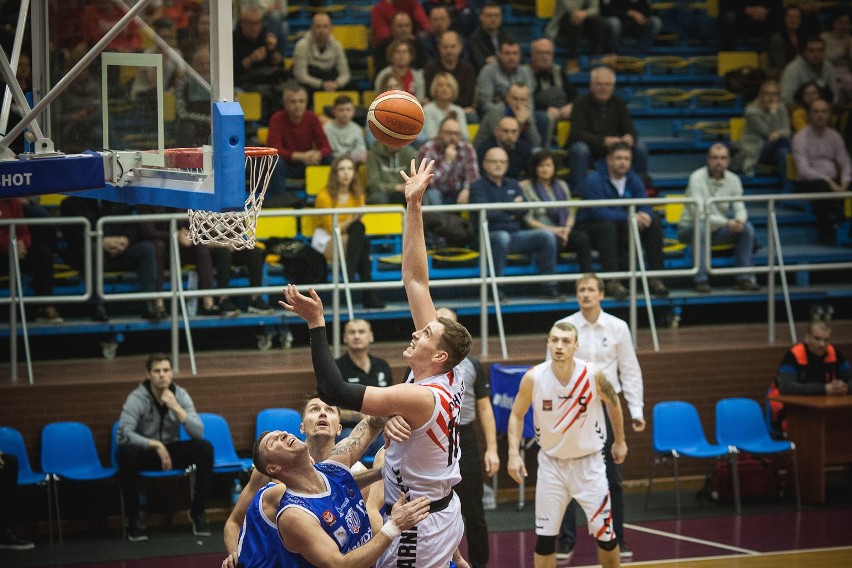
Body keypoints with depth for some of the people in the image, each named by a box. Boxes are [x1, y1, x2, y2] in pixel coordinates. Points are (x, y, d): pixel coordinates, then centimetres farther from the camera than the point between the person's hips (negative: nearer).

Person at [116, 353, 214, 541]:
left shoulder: (180, 395, -9)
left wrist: (176, 408, -30)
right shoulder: (137, 398, -19)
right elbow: (124, 434, -30)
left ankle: (197, 511, -8)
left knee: (205, 448, -23)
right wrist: (156, 445, -34)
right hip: (145, 451, -3)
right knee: (126, 453, -37)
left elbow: (198, 433, -18)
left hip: (171, 450, 3)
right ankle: (133, 517, -20)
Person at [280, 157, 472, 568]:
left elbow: (335, 391, -31)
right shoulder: (445, 376, -3)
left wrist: (316, 323, -28)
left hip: (419, 531, -9)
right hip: (445, 512, 9)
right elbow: (415, 280, 0)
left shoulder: (418, 398, -25)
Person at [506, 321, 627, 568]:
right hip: (551, 462, 0)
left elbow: (613, 403, 3)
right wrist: (514, 454, -11)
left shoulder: (592, 374, -18)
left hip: (588, 461, 0)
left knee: (605, 533, 4)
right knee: (544, 536, 1)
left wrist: (620, 441, 13)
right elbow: (517, 415, -1)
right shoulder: (533, 377, -17)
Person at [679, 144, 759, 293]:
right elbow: (699, 214, -26)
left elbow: (740, 208, -3)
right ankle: (701, 280, -31)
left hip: (717, 230, 5)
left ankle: (744, 278, -9)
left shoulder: (733, 179, -1)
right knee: (701, 227, -39)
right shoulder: (697, 178, -18)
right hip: (689, 229, -5)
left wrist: (740, 220, -29)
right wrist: (726, 223, -37)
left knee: (747, 228, -16)